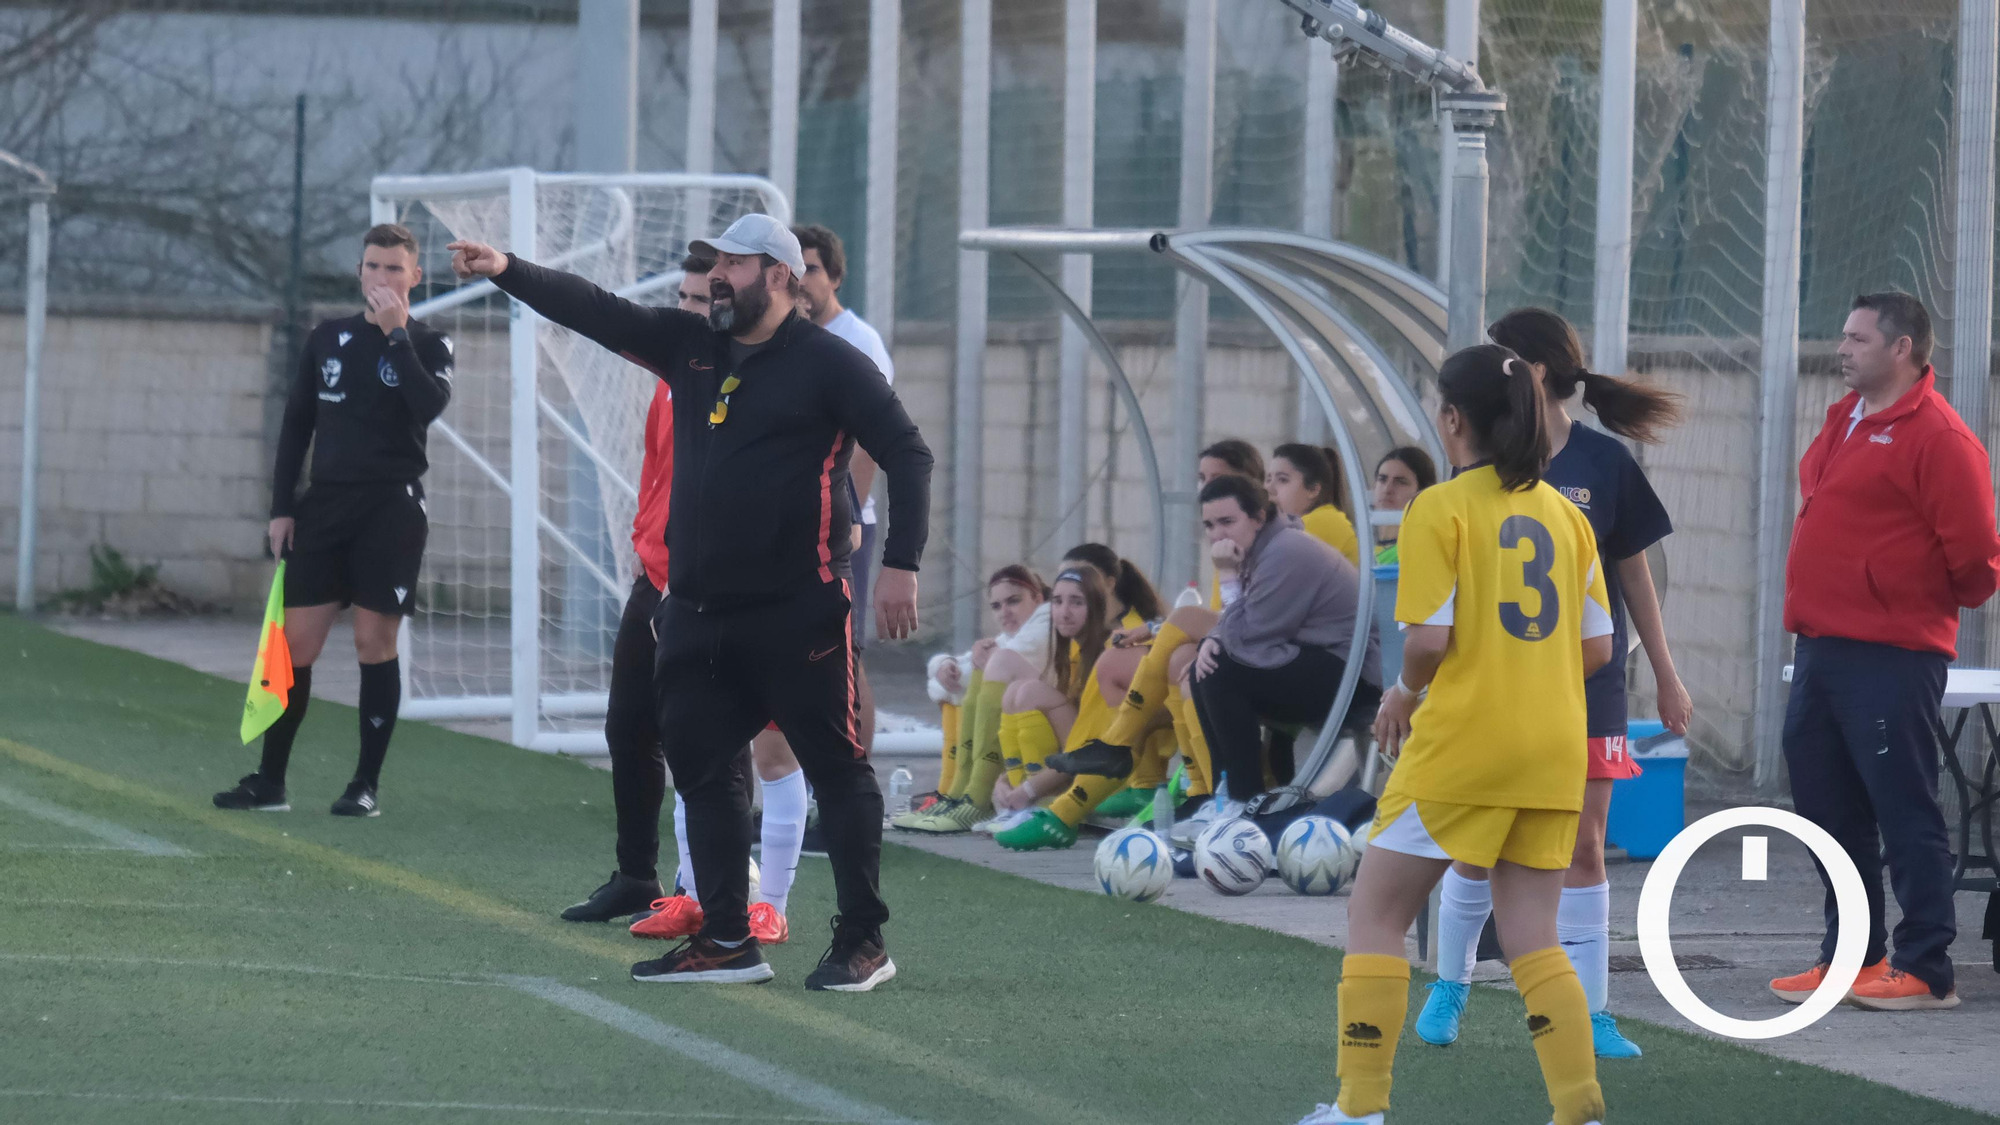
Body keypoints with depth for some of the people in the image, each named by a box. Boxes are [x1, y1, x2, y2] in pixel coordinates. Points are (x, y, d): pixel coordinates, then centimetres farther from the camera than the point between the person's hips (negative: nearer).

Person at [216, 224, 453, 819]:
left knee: (375, 642, -4)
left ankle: (366, 785, 3)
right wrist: (281, 508, 7)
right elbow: (296, 424, 13)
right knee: (296, 641, 1)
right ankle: (269, 781, 8)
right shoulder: (327, 339, 11)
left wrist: (396, 334, -18)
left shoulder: (427, 344, 2)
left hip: (392, 507, -3)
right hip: (325, 503, 3)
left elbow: (430, 405, -19)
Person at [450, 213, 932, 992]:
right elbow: (596, 312, 7)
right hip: (697, 611, 7)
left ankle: (863, 944, 4)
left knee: (836, 771, -2)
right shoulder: (691, 347, 12)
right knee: (701, 767, 7)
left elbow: (906, 454, -7)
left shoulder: (827, 364, -5)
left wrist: (900, 565, -14)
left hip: (798, 613, -7)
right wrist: (506, 272, -5)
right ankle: (727, 941, 13)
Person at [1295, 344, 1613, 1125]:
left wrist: (1406, 692, 5)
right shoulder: (1565, 513, 9)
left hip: (1460, 746, -5)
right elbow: (1597, 646, 8)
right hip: (1552, 752, 5)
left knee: (1375, 918, 7)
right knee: (1531, 938, 9)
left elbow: (1429, 638, -15)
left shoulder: (1440, 510, -8)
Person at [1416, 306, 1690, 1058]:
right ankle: (1449, 988, 24)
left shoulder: (1604, 464, -5)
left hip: (1586, 686, -1)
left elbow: (1633, 573, 4)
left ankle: (1589, 1016, 4)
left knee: (1582, 846, -1)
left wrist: (1666, 678, 8)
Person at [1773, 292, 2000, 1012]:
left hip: (1890, 659, -9)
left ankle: (1927, 971, -2)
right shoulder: (1844, 422, 15)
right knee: (1828, 810, 12)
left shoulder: (1937, 438, -13)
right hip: (1822, 650, 9)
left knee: (1905, 815, -6)